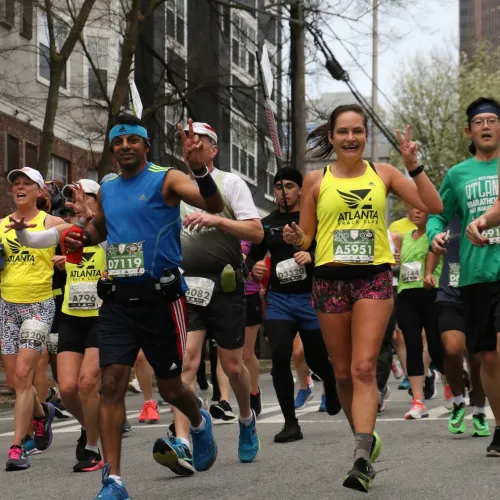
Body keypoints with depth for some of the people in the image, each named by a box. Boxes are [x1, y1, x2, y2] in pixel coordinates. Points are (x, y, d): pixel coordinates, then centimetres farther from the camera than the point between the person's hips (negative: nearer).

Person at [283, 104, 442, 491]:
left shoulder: (383, 174, 7)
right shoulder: (317, 181, 6)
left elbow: (434, 206, 1)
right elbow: (306, 238, 11)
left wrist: (414, 166, -8)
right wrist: (295, 238, -11)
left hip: (374, 278, -2)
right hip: (331, 280, 2)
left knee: (364, 368, -15)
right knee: (343, 372, 9)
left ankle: (362, 458, -22)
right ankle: (366, 436, 31)